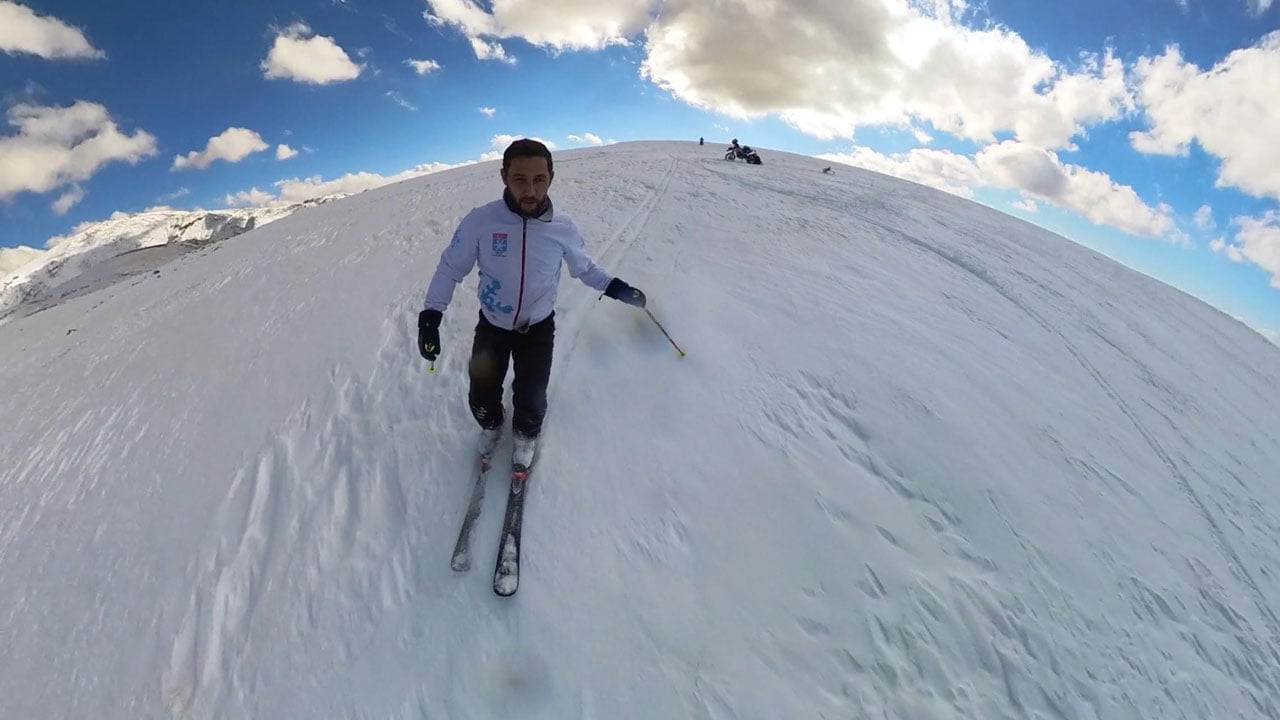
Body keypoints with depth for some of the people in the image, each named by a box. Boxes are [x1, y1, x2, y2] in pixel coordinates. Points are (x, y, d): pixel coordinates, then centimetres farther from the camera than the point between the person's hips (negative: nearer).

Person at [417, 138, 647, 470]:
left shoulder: (563, 227, -17)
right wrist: (430, 316, -17)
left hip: (539, 328, 0)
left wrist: (614, 287, -4)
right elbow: (450, 267, -10)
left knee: (530, 399, 6)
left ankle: (526, 435, 42)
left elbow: (583, 267, 4)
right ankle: (490, 426, 49)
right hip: (491, 325, 0)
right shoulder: (481, 220, -22)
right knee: (481, 398, 11)